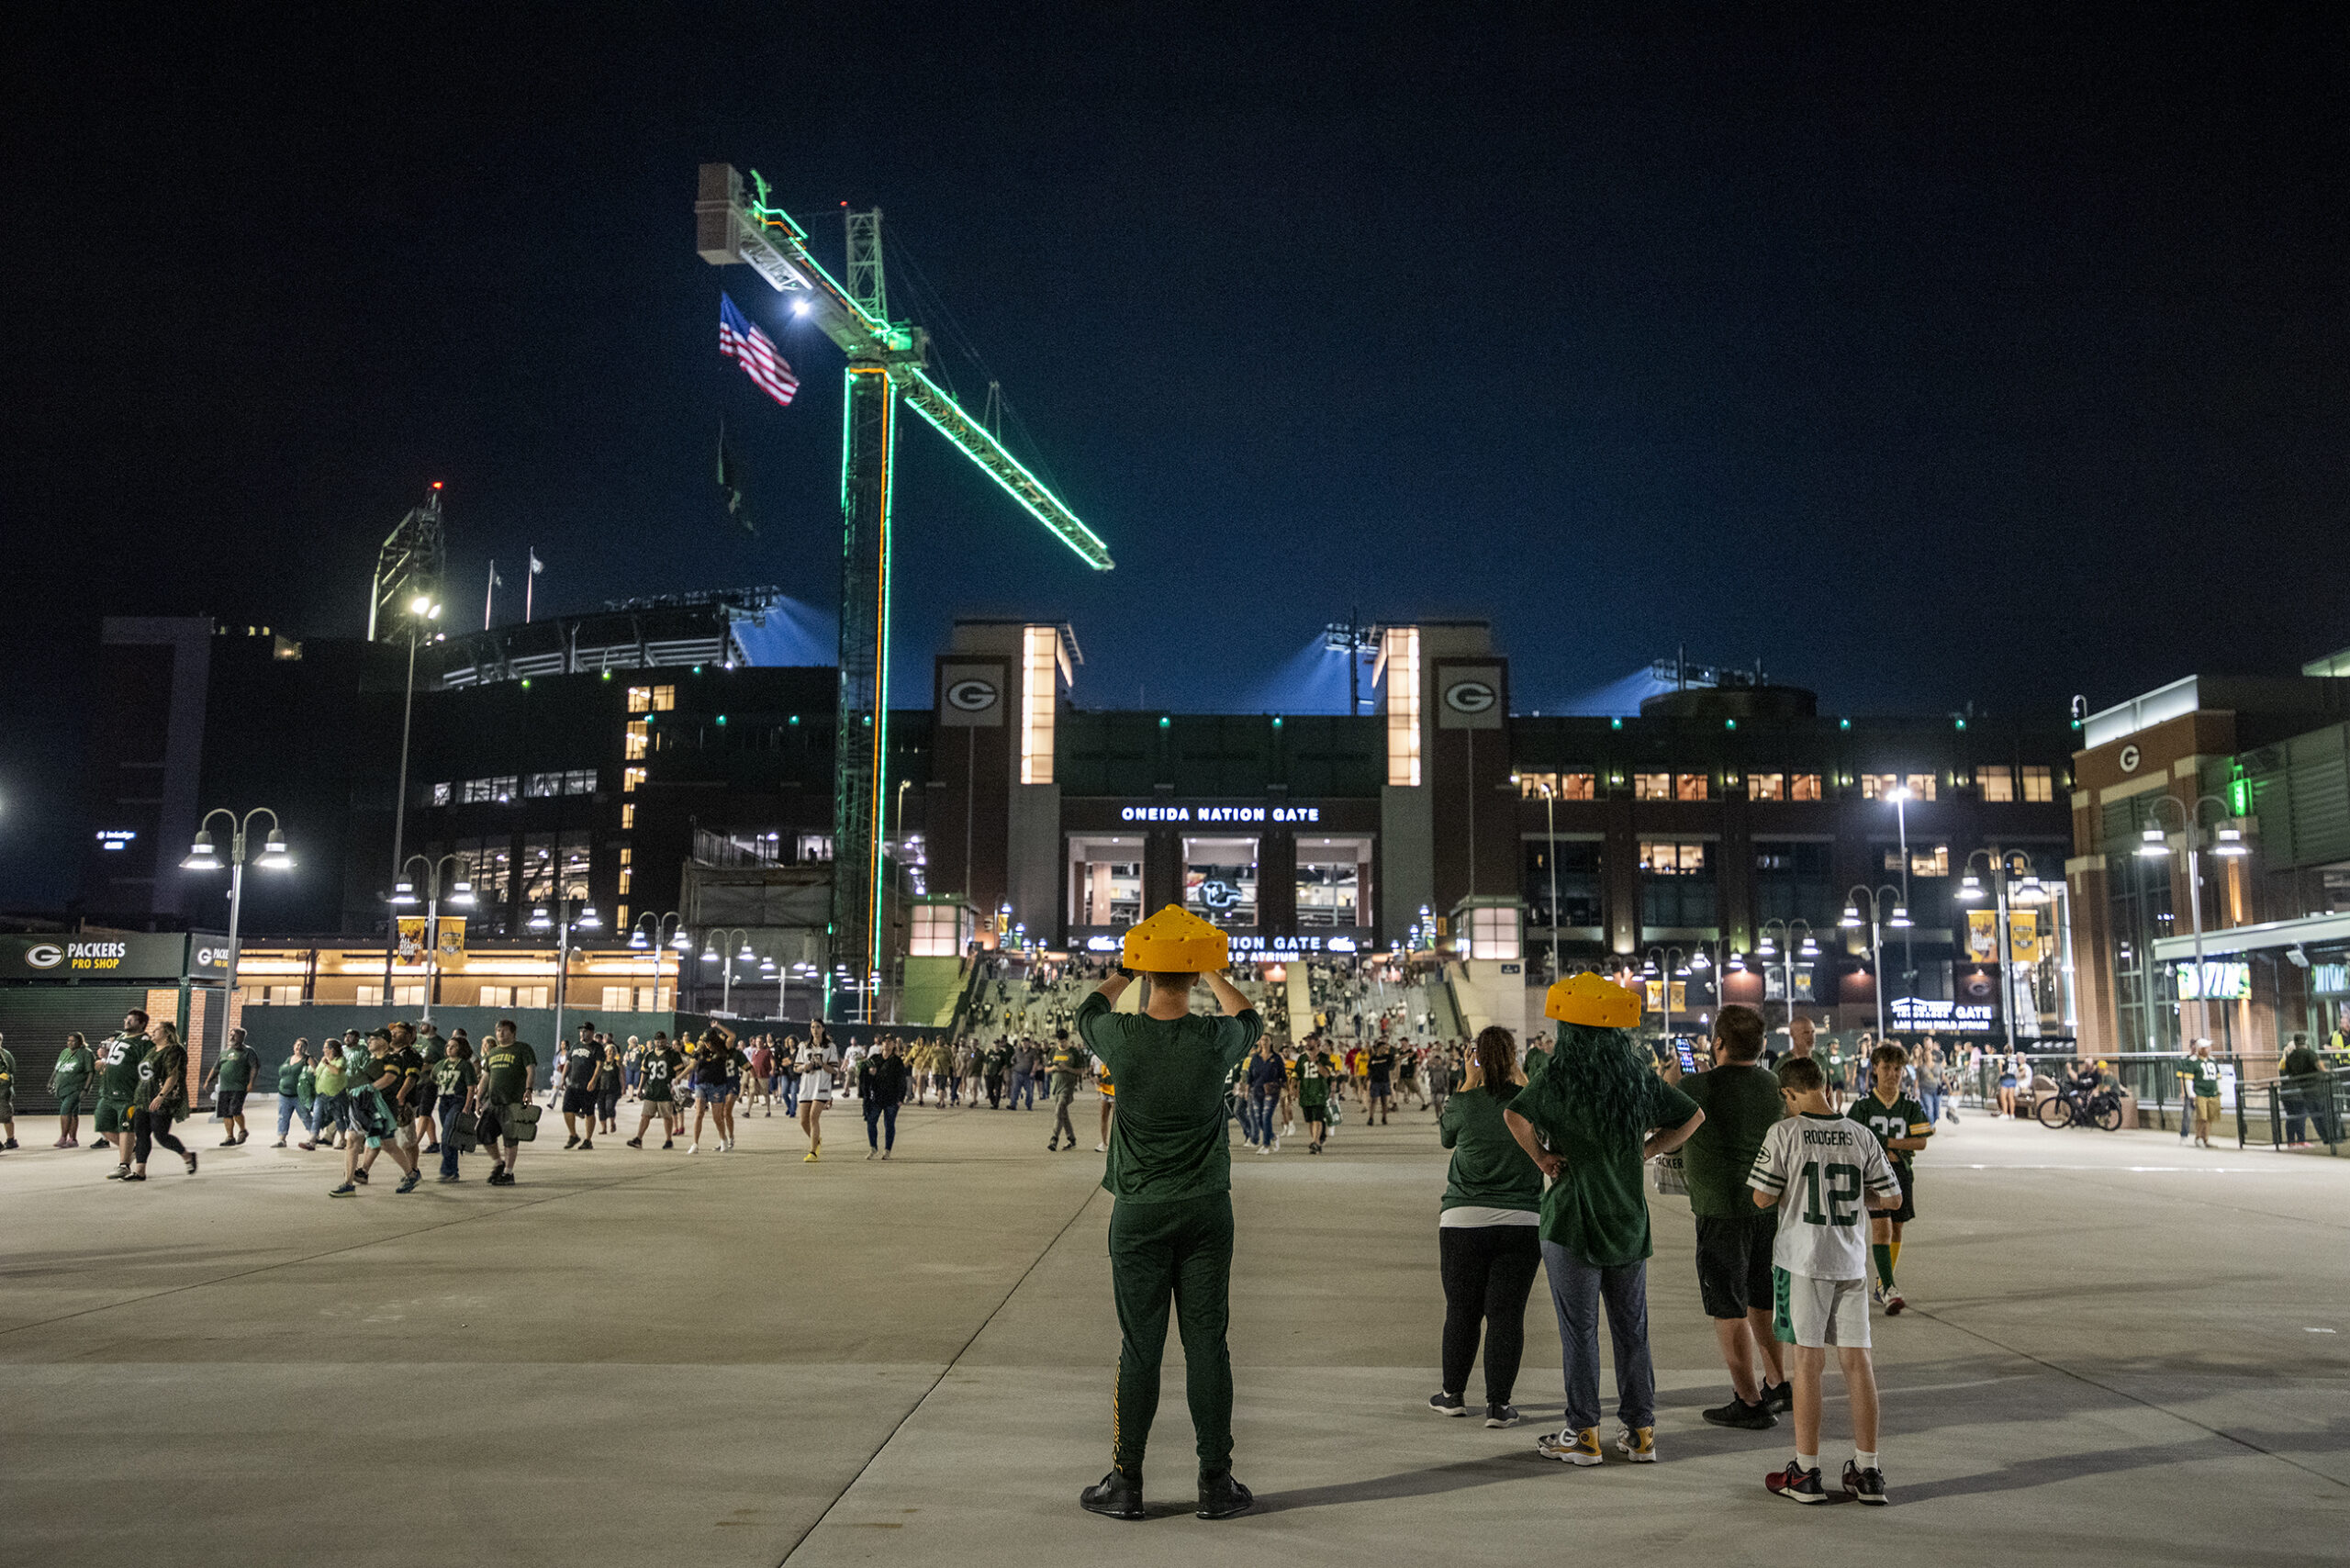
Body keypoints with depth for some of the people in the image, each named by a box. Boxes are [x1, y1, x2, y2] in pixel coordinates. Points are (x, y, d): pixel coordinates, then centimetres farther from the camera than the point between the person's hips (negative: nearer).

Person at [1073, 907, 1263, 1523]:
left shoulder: (1122, 1037, -11)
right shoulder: (1212, 1039, -10)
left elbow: (1088, 1010, 15)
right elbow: (1250, 1021, 15)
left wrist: (1127, 969, 29)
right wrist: (1214, 974, 29)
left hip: (1138, 1213, 0)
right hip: (1205, 1211, 0)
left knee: (1139, 1347, 6)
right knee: (1206, 1344, 5)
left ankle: (1125, 1484, 13)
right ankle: (1216, 1483, 12)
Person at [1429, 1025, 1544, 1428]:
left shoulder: (1465, 1103, -6)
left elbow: (1444, 1136, 14)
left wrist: (1469, 1080, 13)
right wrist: (1519, 1076, 18)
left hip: (1464, 1221, 0)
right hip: (1523, 1221, 0)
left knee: (1461, 1311, 11)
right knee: (1507, 1313, 5)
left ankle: (1453, 1394, 25)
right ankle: (1498, 1403, 7)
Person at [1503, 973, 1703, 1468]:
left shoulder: (1558, 1075, -12)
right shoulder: (1639, 1075, 3)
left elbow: (1516, 1115, -28)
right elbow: (1692, 1116, 12)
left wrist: (1542, 1157, -13)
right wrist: (1645, 1152, 9)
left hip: (1573, 1218, -4)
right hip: (1629, 1219, 5)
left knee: (1579, 1330, 3)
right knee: (1632, 1329, 12)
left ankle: (1583, 1433, 9)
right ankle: (1641, 1430, 18)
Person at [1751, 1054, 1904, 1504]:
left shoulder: (1785, 1134, -9)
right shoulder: (1861, 1135, 2)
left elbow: (1762, 1199, -9)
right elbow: (1892, 1199, 5)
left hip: (1803, 1260, -3)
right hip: (1850, 1261, 4)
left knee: (1808, 1361, 2)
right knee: (1857, 1360, 9)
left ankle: (1806, 1472, 8)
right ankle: (1867, 1471, 15)